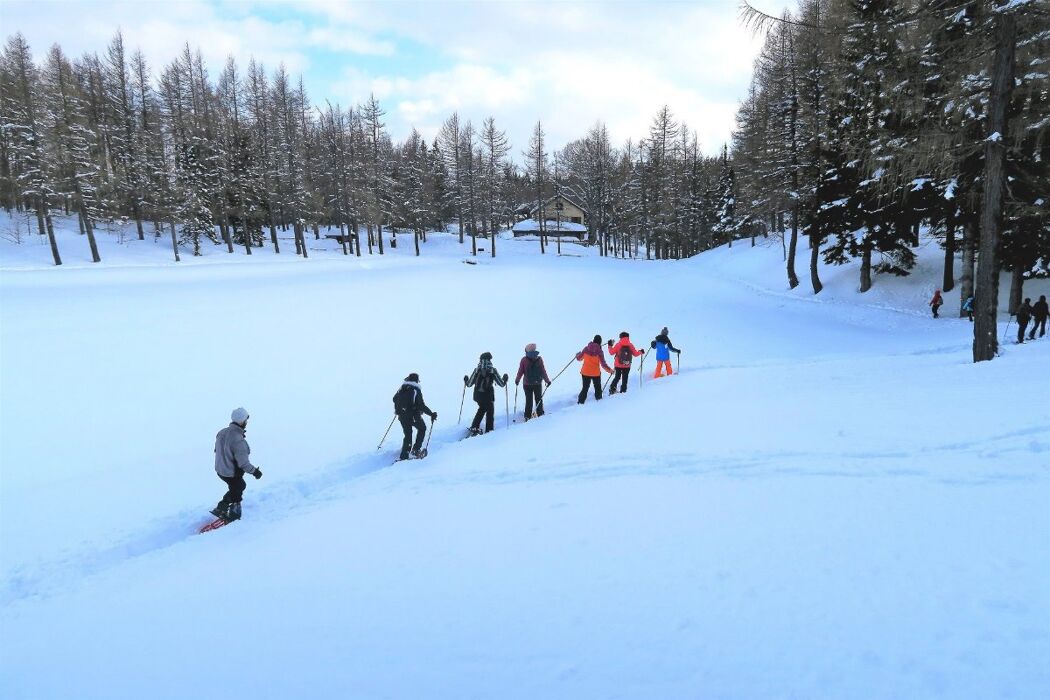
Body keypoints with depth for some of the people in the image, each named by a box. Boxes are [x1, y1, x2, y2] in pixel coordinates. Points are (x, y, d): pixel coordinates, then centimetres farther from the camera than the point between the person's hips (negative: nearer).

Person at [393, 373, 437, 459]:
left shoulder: (402, 388, 5)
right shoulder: (416, 390, -13)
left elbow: (394, 399, 19)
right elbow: (422, 405, -17)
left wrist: (398, 409, 37)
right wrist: (431, 414, -10)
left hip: (402, 416, 5)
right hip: (413, 416, -5)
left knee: (407, 435, 18)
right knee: (422, 428, 20)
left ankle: (404, 455, 14)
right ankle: (416, 450, 12)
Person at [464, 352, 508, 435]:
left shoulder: (477, 370, -4)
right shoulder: (492, 370, -9)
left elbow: (469, 384, -1)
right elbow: (501, 384, -5)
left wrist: (466, 380, 21)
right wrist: (505, 379, 16)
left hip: (477, 395, 3)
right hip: (488, 395, -3)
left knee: (482, 409, 29)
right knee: (490, 412, 18)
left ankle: (474, 427, 25)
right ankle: (489, 430, 21)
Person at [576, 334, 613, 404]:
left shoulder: (586, 348, -7)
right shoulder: (599, 351, -14)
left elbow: (579, 358, 6)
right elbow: (603, 364, -14)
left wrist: (578, 354, 27)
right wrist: (610, 370, -2)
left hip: (585, 372, 2)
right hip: (595, 373, -2)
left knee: (585, 388, 15)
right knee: (597, 387, 22)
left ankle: (581, 401, 9)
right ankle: (598, 399, 30)